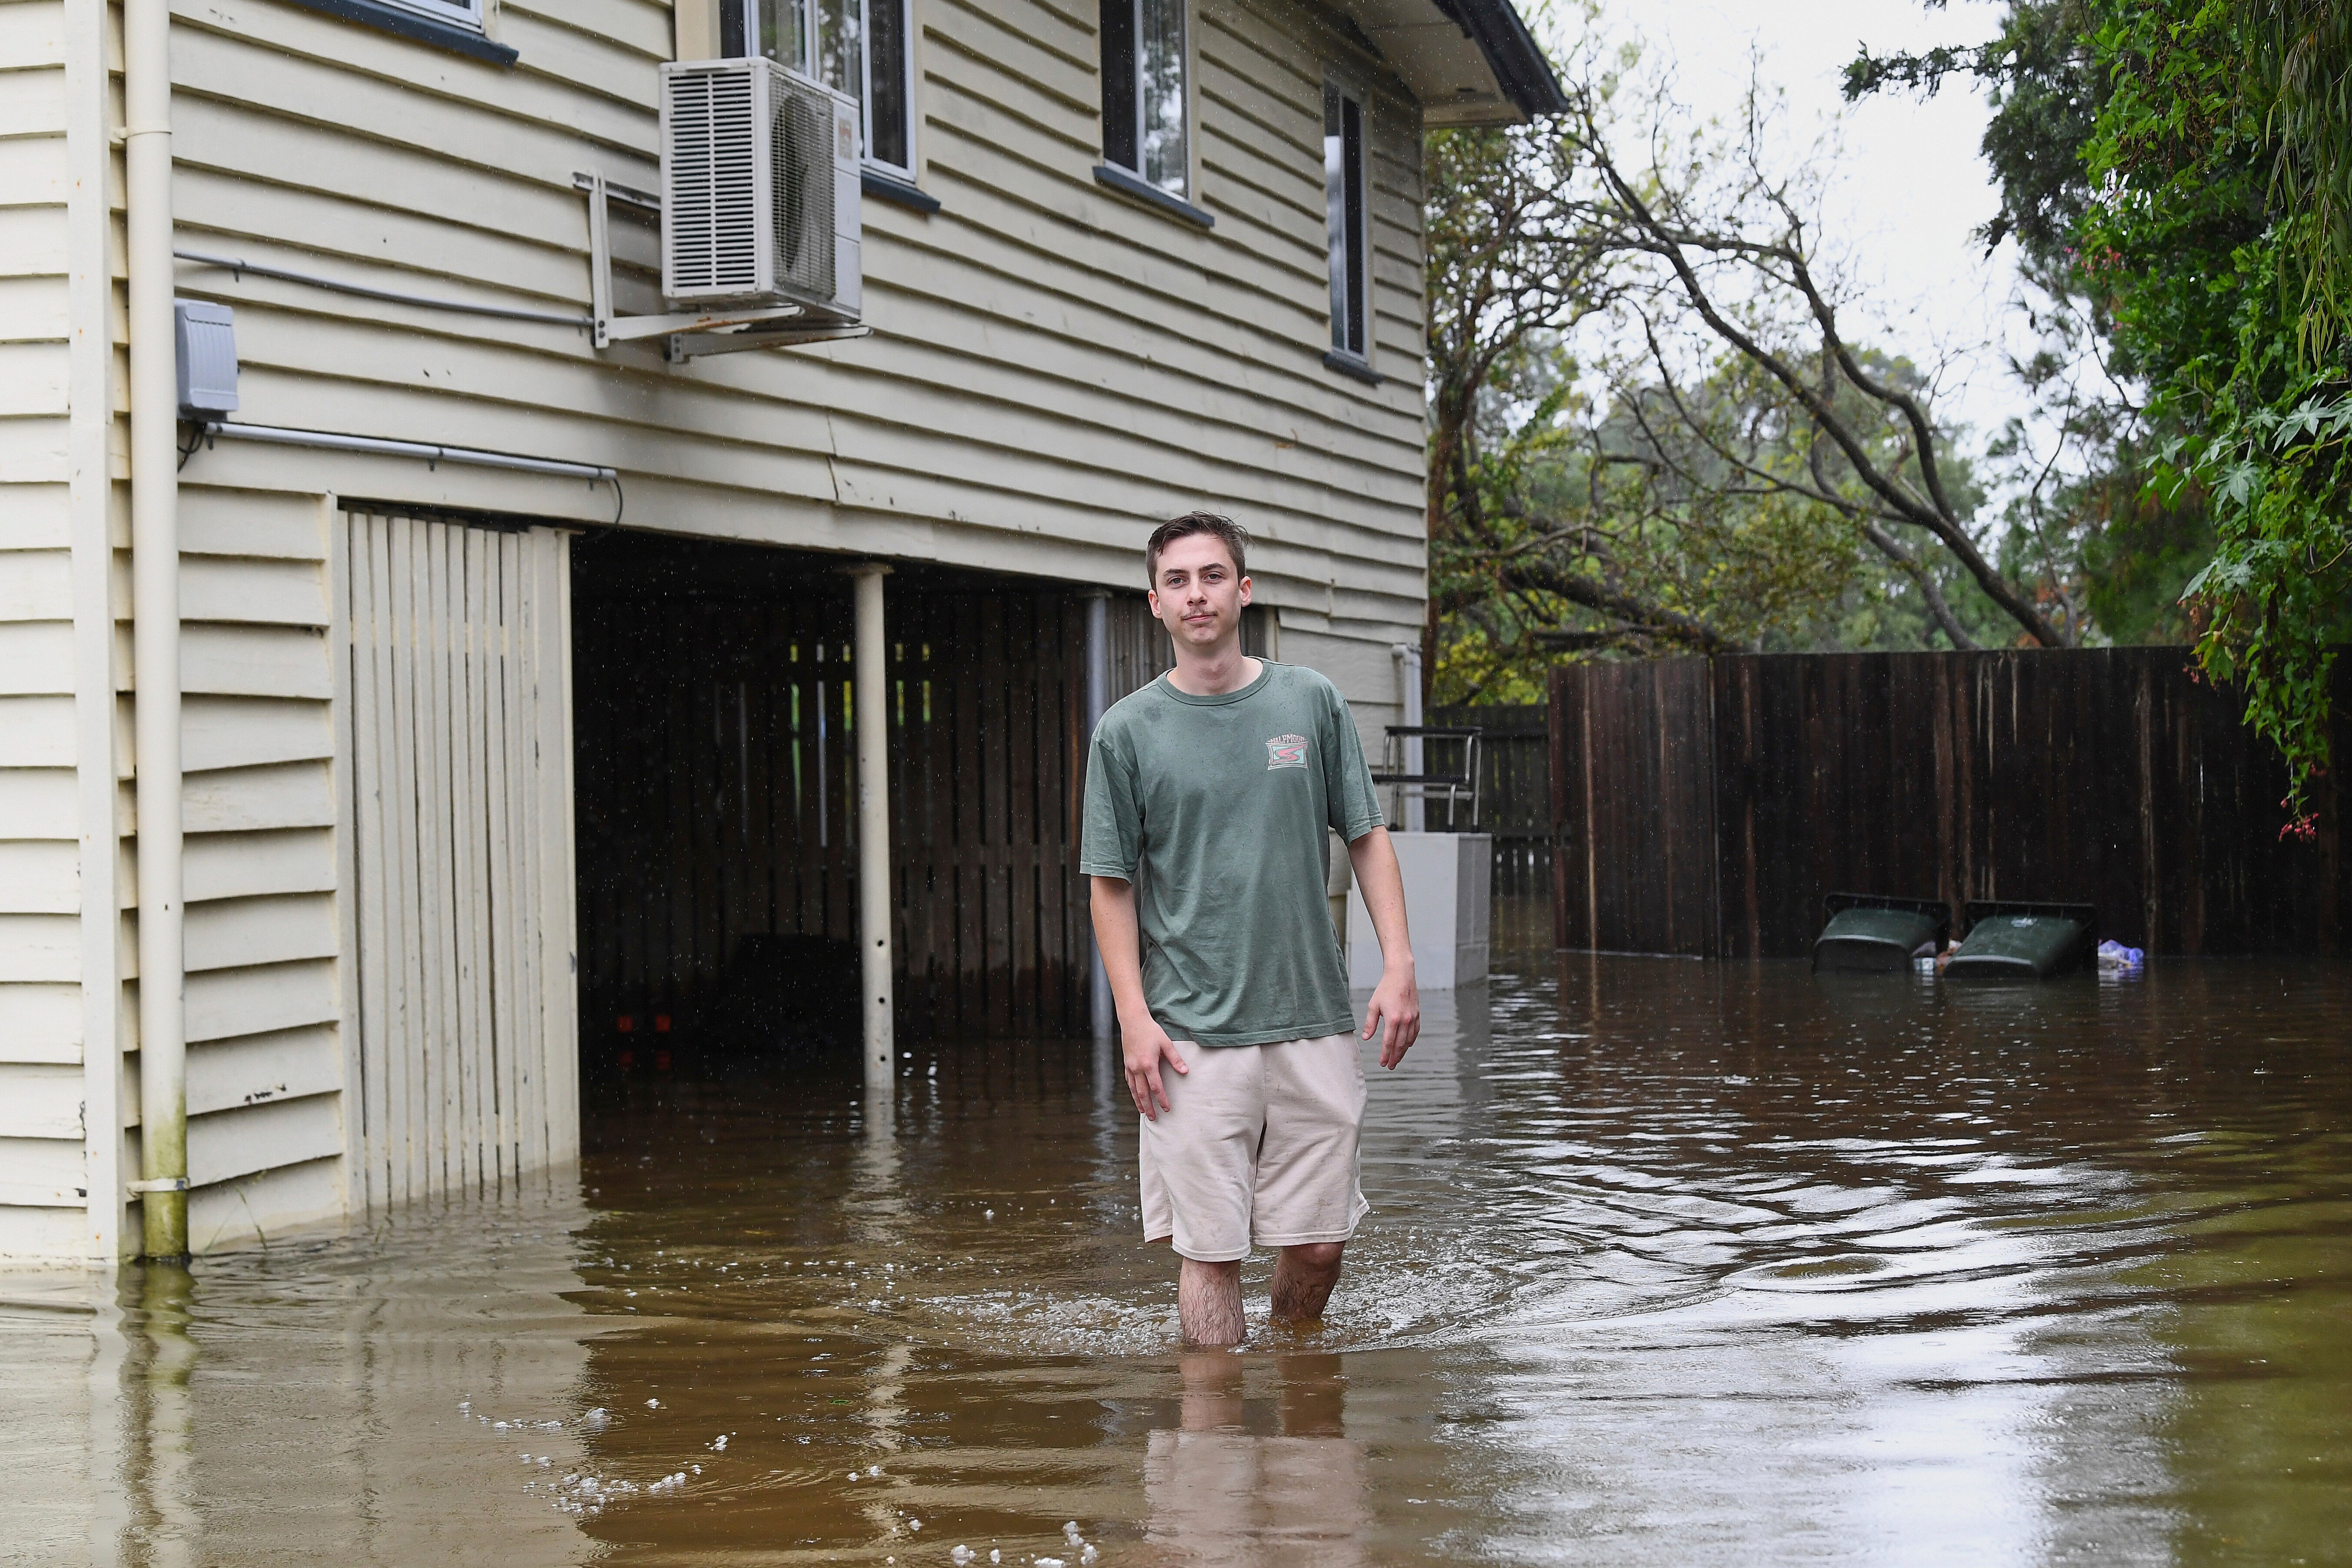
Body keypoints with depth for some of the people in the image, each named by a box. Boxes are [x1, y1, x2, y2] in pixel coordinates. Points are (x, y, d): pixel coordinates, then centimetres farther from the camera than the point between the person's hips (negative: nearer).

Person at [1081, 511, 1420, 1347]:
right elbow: (1112, 884, 3)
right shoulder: (1127, 731, 1)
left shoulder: (1312, 703, 6)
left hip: (1313, 1025, 2)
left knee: (1317, 1244, 5)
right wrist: (1135, 1017, -6)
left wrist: (1399, 964, 0)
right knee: (1209, 1249, -2)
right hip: (1193, 1036, -2)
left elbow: (1367, 838, 11)